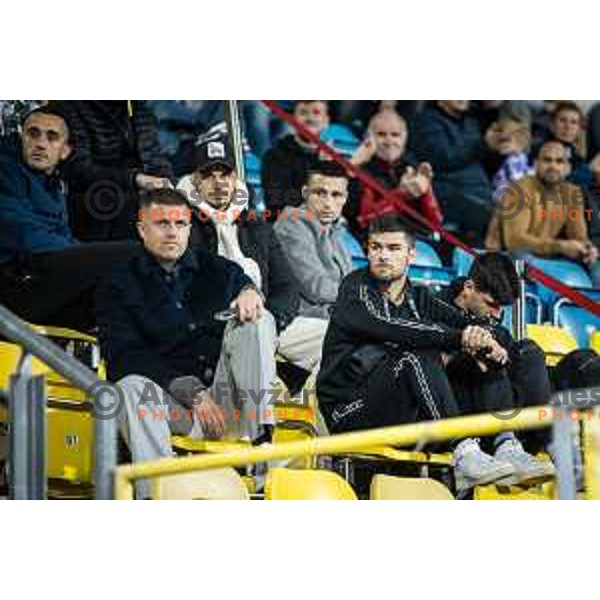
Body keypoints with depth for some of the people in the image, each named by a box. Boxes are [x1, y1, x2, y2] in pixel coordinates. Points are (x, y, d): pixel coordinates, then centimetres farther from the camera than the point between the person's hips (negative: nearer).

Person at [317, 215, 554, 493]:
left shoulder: (418, 298, 16)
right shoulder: (356, 289, -2)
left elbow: (473, 322, 5)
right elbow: (389, 328, -22)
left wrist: (485, 340, -21)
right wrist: (457, 338, -29)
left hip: (409, 414, 6)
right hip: (350, 410, -6)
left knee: (483, 363, -5)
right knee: (418, 358, -30)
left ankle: (507, 447, -25)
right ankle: (464, 454, -42)